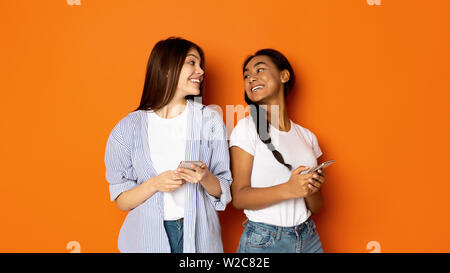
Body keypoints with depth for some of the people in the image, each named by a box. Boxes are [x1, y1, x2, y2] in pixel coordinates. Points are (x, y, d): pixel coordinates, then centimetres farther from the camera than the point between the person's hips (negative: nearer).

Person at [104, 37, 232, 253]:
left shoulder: (210, 120, -2)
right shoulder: (129, 127, -4)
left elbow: (223, 192, 1)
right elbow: (121, 201, -2)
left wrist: (205, 178, -19)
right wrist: (155, 184, -19)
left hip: (199, 236, 1)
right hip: (148, 237, -1)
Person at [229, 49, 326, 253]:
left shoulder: (307, 136, 4)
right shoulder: (247, 127, -8)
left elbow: (316, 207, 7)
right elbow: (239, 197, -13)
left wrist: (311, 189, -14)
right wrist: (288, 189, -25)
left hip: (308, 238, 4)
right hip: (262, 242, -4)